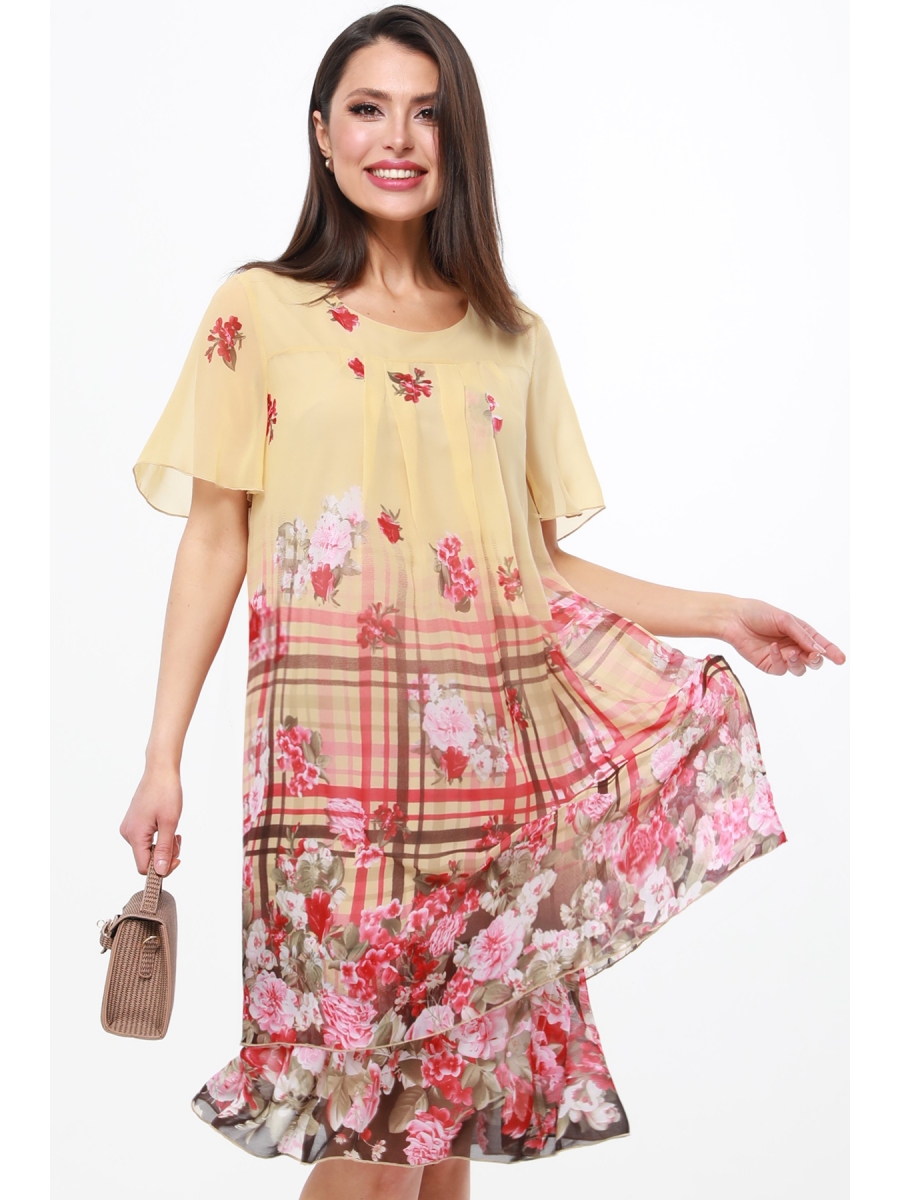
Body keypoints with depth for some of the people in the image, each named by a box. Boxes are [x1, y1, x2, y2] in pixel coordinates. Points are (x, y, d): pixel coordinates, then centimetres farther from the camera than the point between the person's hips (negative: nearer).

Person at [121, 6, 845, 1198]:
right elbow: (215, 540, 2)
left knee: (455, 1097, 7)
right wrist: (163, 757, -3)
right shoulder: (260, 311, 4)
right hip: (338, 747, -3)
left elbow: (539, 561, 14)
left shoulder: (513, 337, 13)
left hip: (495, 756, 3)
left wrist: (716, 613, 5)